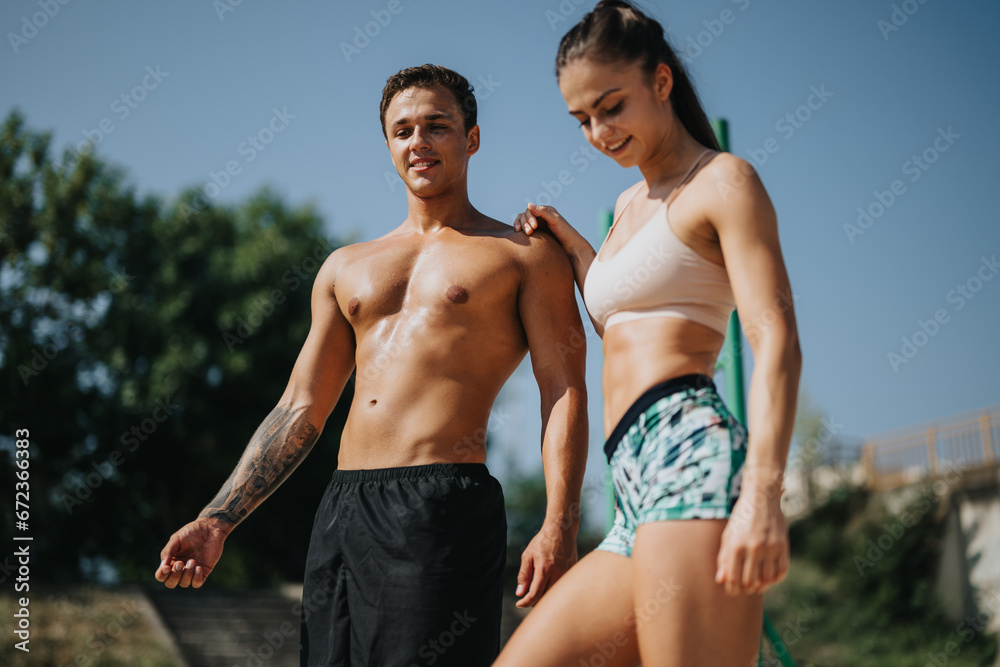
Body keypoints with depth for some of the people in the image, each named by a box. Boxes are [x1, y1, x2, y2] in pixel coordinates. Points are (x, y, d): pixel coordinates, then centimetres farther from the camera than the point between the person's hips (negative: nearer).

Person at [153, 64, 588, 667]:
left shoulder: (526, 255, 9)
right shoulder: (346, 268, 22)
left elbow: (564, 393, -1)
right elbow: (300, 412, 20)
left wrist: (560, 528, -15)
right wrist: (218, 521, 11)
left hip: (445, 506, -5)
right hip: (342, 513, 5)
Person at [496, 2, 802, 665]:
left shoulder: (722, 180, 3)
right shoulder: (630, 204, 28)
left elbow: (776, 340, -10)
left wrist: (763, 492, -23)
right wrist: (568, 243, 34)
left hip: (689, 459, -9)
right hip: (637, 501, 9)